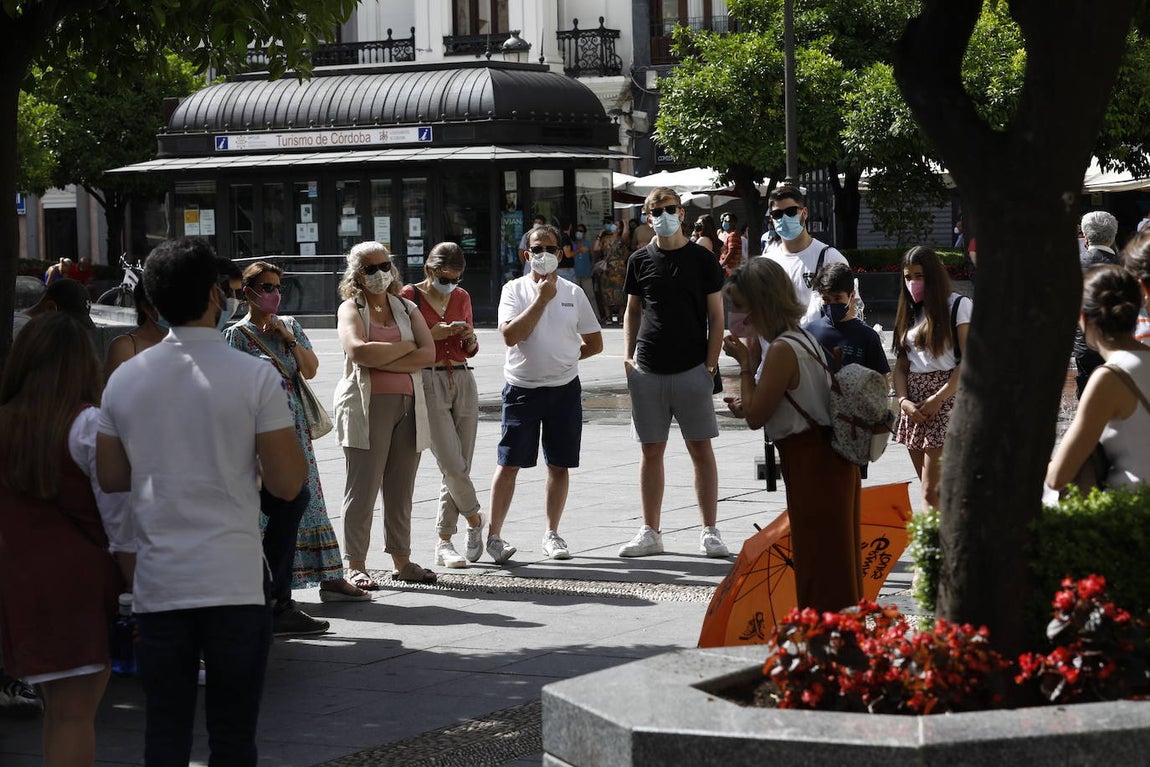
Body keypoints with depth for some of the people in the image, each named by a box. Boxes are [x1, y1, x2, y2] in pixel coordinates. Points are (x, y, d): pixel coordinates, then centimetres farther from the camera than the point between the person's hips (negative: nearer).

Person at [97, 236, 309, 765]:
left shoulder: (125, 379, 4)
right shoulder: (254, 377, -8)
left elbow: (111, 477, 11)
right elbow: (287, 483, -8)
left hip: (157, 585, 3)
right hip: (234, 583, -3)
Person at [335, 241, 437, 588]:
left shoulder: (407, 309, 16)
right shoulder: (350, 309, 4)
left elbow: (428, 353, 0)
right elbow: (358, 351, -16)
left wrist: (380, 361, -10)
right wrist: (405, 347, -6)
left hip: (408, 405, 4)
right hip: (365, 407, -4)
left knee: (401, 489, 7)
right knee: (363, 487, -5)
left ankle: (401, 560, 14)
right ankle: (355, 565, -1)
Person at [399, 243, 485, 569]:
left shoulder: (462, 297, 13)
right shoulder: (410, 296, -3)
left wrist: (470, 337, -1)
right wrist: (432, 334, -15)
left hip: (463, 382, 5)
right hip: (428, 382, -5)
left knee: (460, 467, 2)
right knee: (452, 465, -13)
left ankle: (444, 543, 9)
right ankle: (475, 521, 11)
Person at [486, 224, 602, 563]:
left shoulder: (573, 293, 7)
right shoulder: (514, 290, 0)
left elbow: (594, 343, 13)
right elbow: (511, 335, -16)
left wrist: (564, 357, 4)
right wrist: (541, 299, -15)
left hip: (564, 389, 3)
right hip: (522, 388, -2)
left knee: (559, 465, 7)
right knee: (509, 463, -4)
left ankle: (552, 534, 18)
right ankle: (494, 535, 1)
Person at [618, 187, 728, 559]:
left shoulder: (702, 259, 1)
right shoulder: (640, 260, 8)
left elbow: (716, 316, 1)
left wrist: (710, 365, -6)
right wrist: (629, 357, 5)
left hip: (692, 370, -2)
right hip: (648, 372, 2)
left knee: (701, 450, -1)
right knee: (651, 451, 7)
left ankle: (709, 532, 5)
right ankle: (650, 532, 13)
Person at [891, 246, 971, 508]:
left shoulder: (958, 306, -1)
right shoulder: (910, 312, 18)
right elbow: (901, 365, 14)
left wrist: (937, 399, -15)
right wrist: (904, 400, -5)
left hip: (946, 397, -6)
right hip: (914, 402, 6)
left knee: (931, 490, -13)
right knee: (935, 489, 6)